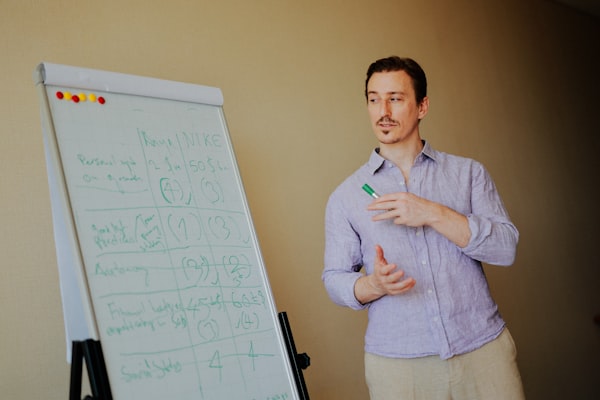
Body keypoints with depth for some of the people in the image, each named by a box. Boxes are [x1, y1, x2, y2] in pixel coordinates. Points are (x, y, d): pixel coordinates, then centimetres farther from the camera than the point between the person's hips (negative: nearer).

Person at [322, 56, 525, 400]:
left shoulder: (469, 173, 5)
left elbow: (506, 248, -4)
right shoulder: (346, 197, 5)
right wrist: (374, 285, -17)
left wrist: (435, 214, -16)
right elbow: (335, 279, 4)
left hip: (483, 349, 0)